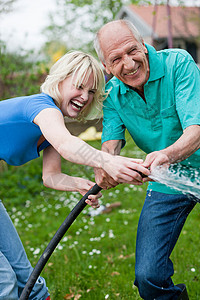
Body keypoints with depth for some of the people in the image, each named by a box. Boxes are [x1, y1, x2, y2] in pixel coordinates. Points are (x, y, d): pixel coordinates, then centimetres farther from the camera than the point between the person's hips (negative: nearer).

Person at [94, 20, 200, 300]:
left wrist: (167, 155, -49)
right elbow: (110, 144, -15)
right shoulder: (112, 94, -4)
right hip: (167, 182, 3)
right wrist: (103, 165, -39)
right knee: (148, 277, -2)